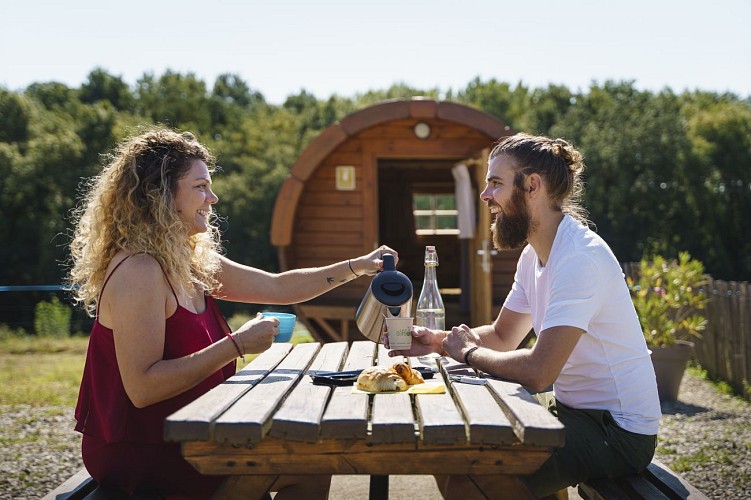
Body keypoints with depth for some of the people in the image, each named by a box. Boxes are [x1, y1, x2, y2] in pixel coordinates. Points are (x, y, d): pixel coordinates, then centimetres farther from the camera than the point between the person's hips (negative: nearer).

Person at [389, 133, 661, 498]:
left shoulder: (580, 258, -24)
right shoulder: (534, 254, 10)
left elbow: (537, 372, -30)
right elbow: (503, 337, 16)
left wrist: (468, 352, -13)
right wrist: (437, 341, -2)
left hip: (617, 430, -9)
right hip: (574, 410, 9)